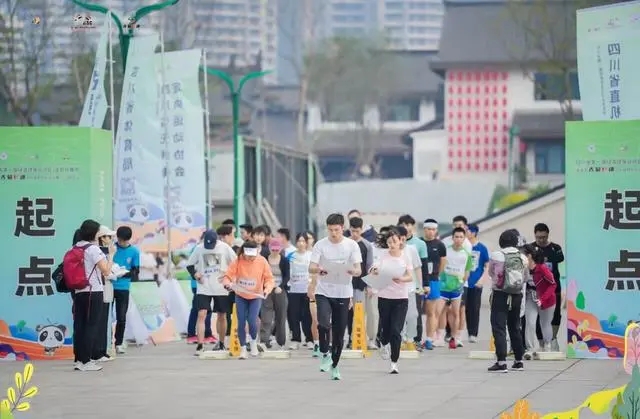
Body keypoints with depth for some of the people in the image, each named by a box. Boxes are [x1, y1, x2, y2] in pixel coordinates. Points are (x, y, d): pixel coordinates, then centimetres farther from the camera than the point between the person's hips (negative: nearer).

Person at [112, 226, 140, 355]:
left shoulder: (134, 252, 1)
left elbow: (136, 271, 1)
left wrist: (125, 273, -19)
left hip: (123, 288, 1)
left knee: (121, 318, 2)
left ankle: (118, 344, 15)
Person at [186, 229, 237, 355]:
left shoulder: (225, 247, -5)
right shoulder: (199, 248, -2)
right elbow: (190, 264, 8)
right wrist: (195, 274, -9)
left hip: (221, 288, 0)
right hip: (203, 288, 0)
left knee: (222, 316, 11)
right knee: (201, 314, -12)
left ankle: (221, 343, 27)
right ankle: (200, 345, -12)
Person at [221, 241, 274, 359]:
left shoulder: (262, 261, -13)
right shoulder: (238, 261, -15)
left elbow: (269, 278, -9)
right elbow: (227, 275, -13)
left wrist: (267, 288, -28)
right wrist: (227, 283, -35)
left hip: (256, 296, -1)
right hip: (240, 296, 1)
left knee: (252, 321, -15)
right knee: (241, 323, -3)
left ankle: (253, 342, 15)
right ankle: (243, 348, 16)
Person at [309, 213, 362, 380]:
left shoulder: (352, 245, 0)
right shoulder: (320, 245, -1)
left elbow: (358, 270, -4)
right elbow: (311, 268, -5)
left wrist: (353, 271, -28)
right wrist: (318, 270, -28)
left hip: (343, 293, 1)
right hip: (323, 292, -1)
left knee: (339, 333, 5)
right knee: (324, 324, -24)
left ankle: (334, 365, 21)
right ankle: (325, 354, -3)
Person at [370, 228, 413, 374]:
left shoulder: (405, 256, 1)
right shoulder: (383, 255, 0)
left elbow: (410, 277, -3)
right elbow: (373, 271, -11)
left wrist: (402, 279, -24)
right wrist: (374, 271, -35)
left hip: (401, 297, 0)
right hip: (384, 296, 0)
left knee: (396, 331, -8)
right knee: (386, 328, 8)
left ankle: (394, 363, 0)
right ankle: (384, 343, 45)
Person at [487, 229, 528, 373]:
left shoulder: (496, 256, -9)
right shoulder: (523, 258, 0)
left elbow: (491, 273, 5)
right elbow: (525, 276, 5)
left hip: (500, 295, -4)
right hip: (517, 295, 4)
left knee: (499, 328, -5)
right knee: (515, 327, 17)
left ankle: (501, 362, -15)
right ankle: (519, 360, 23)